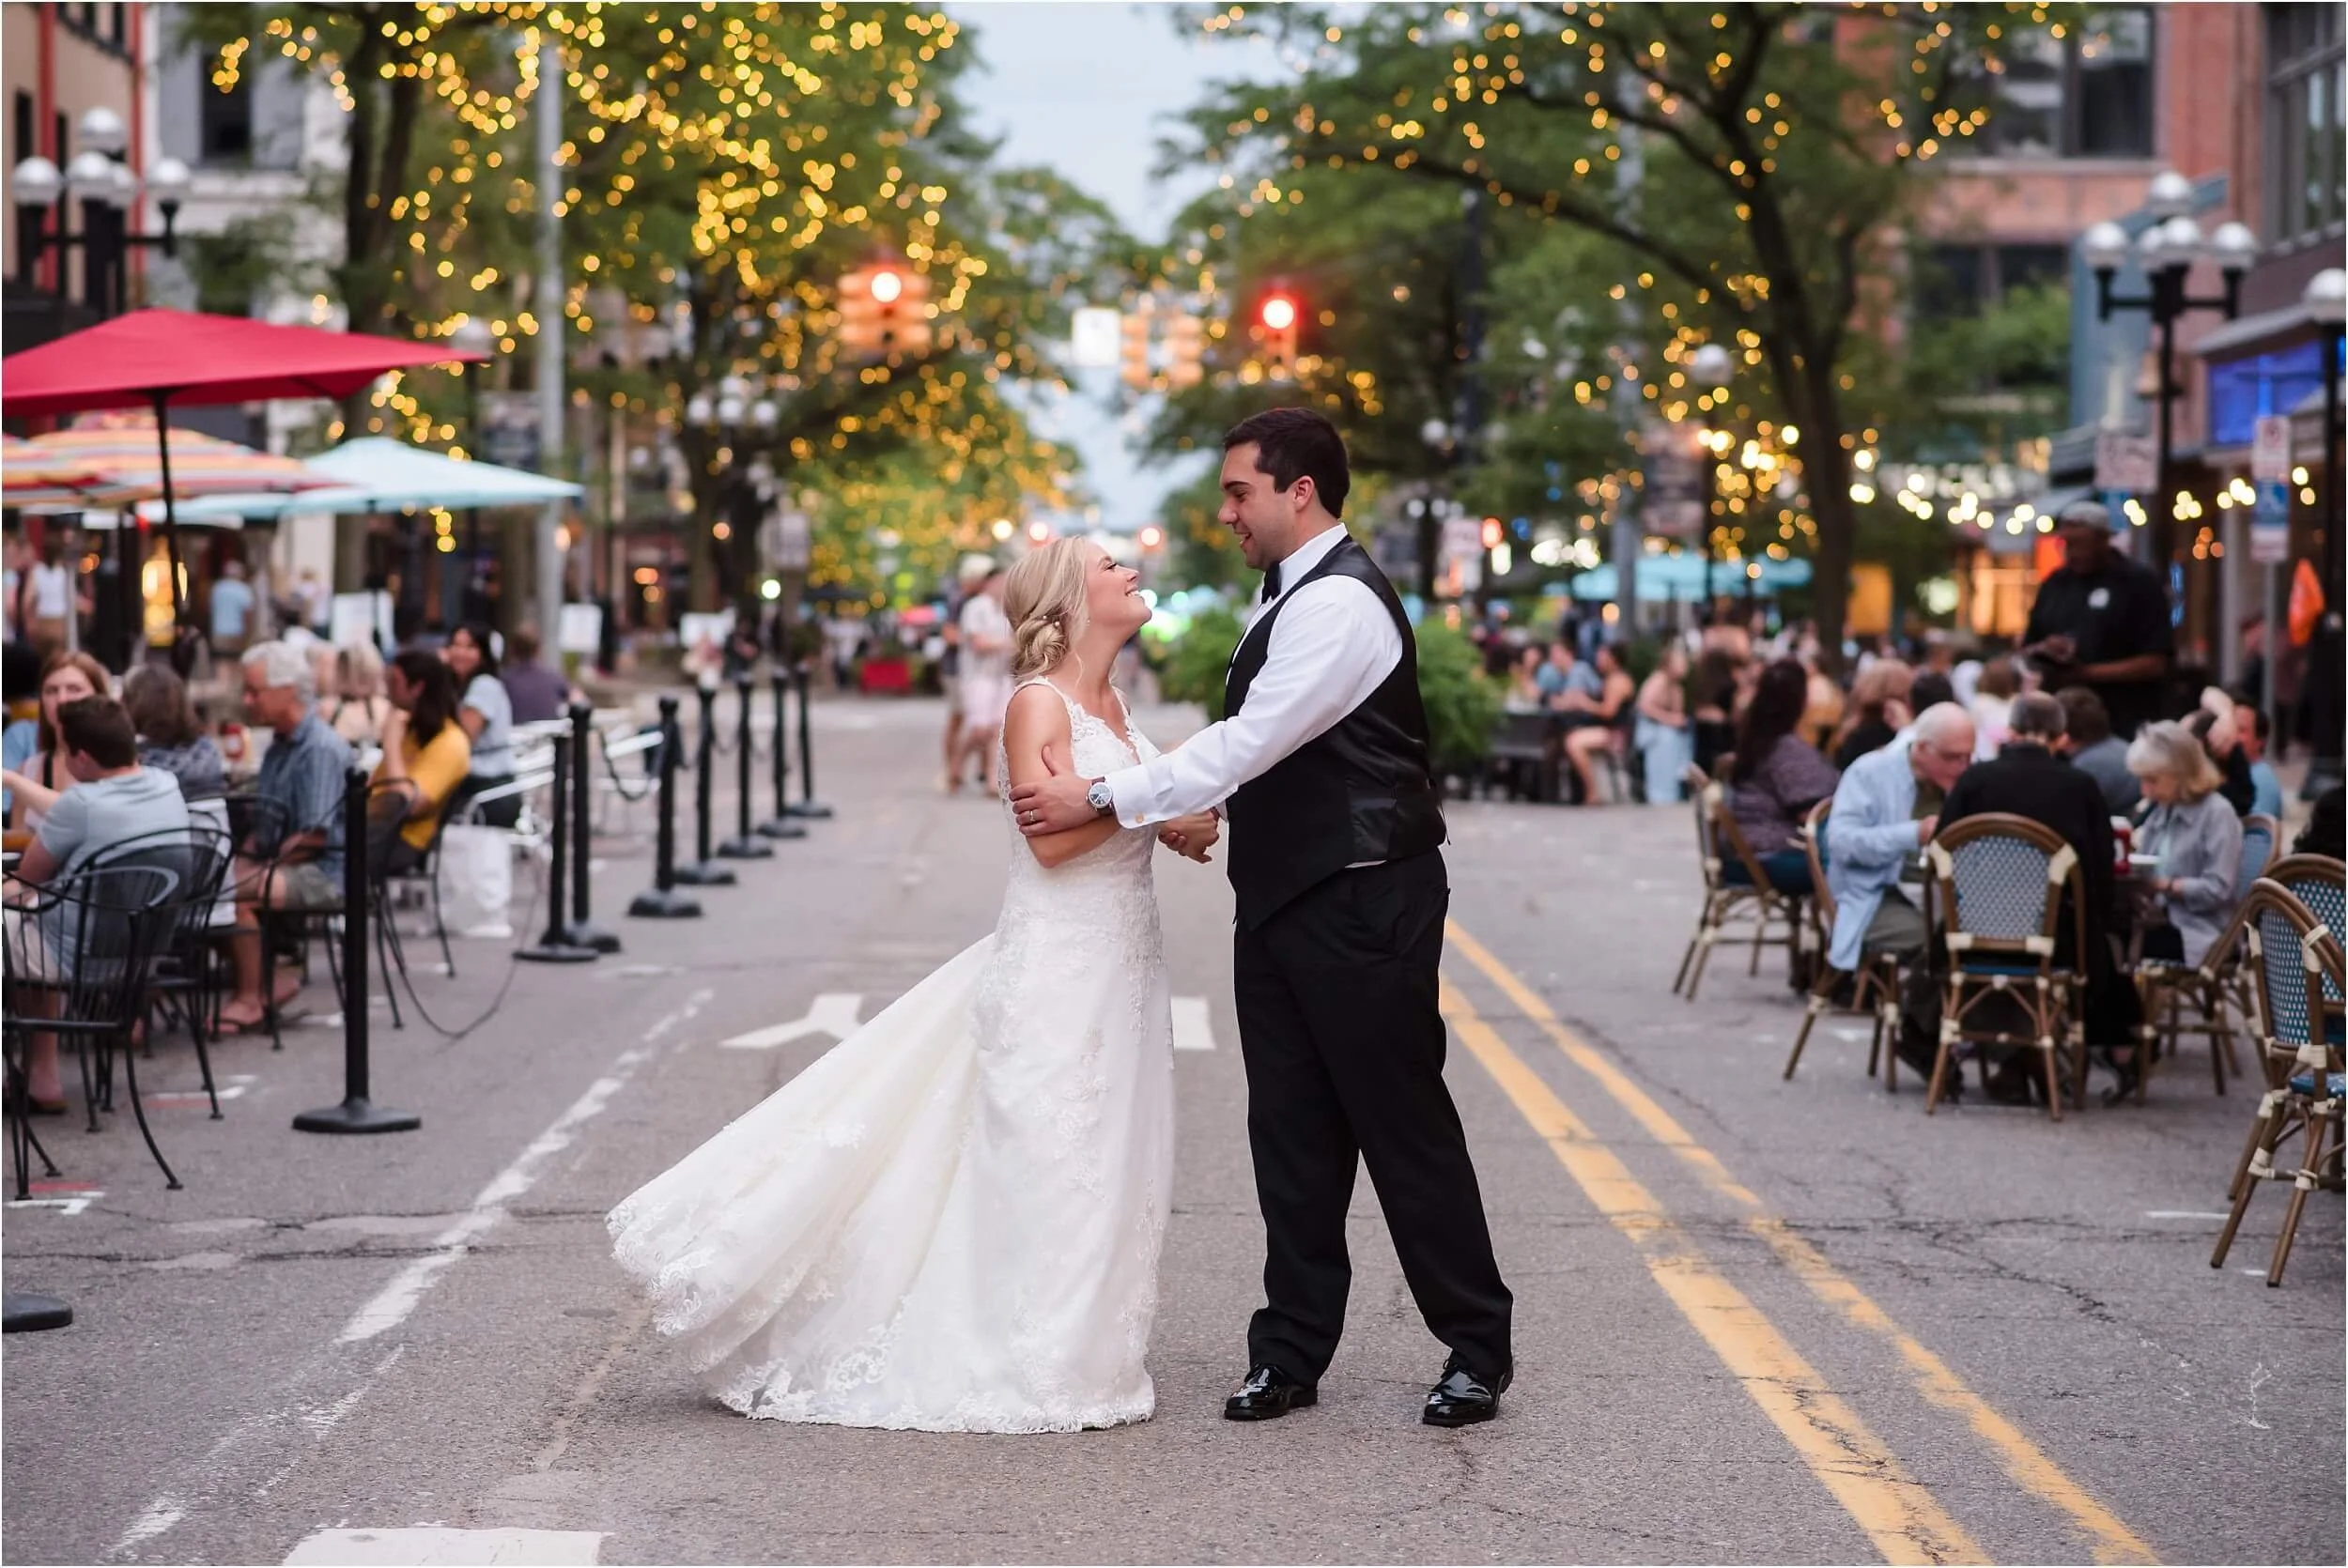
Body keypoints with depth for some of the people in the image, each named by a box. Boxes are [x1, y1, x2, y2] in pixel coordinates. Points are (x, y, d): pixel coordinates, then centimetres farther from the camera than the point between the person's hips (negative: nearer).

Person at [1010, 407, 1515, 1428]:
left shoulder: (1341, 603, -17)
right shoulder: (1286, 598, 15)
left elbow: (1248, 742, -23)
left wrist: (1103, 798, -22)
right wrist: (1191, 812, 4)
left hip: (1363, 905, -9)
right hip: (1283, 902, 9)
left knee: (1404, 1125, -1)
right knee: (1291, 1135, 10)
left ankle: (1477, 1351, 10)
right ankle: (1293, 1352, 16)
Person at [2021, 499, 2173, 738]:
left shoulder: (2140, 584, -2)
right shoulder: (2055, 584, 14)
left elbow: (2155, 664, -9)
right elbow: (2026, 652, 20)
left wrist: (2087, 673, -16)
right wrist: (2044, 650, -4)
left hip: (2123, 725, -5)